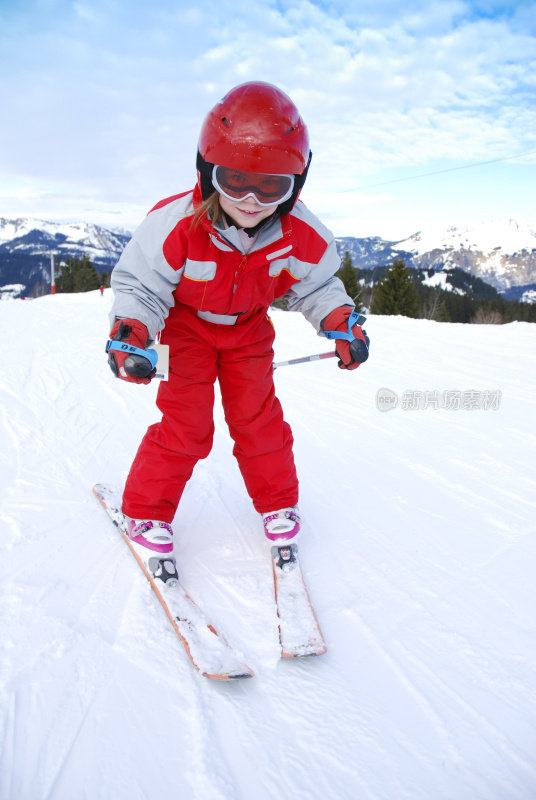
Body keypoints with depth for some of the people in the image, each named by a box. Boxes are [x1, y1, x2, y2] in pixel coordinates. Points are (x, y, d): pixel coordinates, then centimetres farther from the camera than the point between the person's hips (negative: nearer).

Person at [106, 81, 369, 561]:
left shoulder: (304, 236, -23)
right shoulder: (174, 225, -33)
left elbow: (316, 286, -3)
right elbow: (139, 285, -21)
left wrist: (341, 322, -19)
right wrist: (130, 332, -39)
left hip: (250, 328, 3)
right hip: (188, 324, -2)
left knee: (258, 416, 0)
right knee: (186, 421, -9)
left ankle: (277, 502, 23)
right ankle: (147, 509, 11)